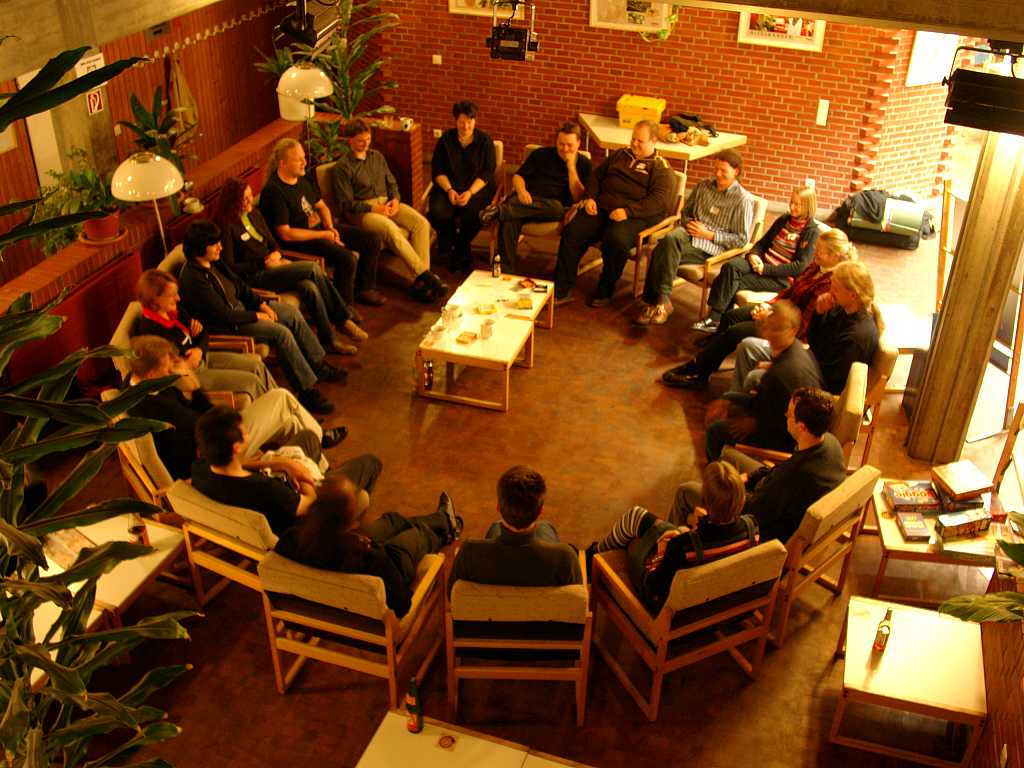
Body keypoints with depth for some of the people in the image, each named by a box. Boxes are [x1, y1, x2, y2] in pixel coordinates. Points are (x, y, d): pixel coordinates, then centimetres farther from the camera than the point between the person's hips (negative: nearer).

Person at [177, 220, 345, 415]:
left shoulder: (214, 262, 2)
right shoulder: (194, 279, -27)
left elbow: (239, 285, 15)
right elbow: (224, 315, -26)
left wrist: (261, 304, 2)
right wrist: (256, 317, -16)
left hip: (239, 307, 10)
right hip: (225, 326, -10)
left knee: (292, 312, 4)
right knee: (281, 332, -24)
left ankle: (319, 364, 14)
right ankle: (307, 390, -19)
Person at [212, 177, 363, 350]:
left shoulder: (254, 214, 14)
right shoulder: (226, 226, -9)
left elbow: (273, 243, 22)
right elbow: (230, 267, -12)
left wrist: (276, 254, -1)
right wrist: (264, 263, -14)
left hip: (272, 266, 7)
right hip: (254, 277, -7)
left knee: (309, 287, -25)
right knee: (313, 268, -23)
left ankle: (329, 337, -19)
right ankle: (343, 319, -11)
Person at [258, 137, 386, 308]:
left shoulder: (303, 179, 8)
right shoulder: (273, 191, -19)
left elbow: (321, 206, 22)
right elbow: (285, 234, -22)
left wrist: (330, 227, 0)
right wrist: (324, 235, -18)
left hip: (320, 227, 9)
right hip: (300, 240, -9)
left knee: (373, 240, 4)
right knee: (347, 258, -30)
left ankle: (365, 289, 19)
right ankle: (345, 307, -10)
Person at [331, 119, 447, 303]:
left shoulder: (377, 156, 18)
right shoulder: (342, 167, -2)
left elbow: (391, 183, 22)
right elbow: (345, 204, -7)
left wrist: (395, 199, -1)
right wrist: (374, 209, -16)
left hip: (386, 203, 6)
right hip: (362, 211, -6)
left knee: (422, 223, -21)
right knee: (392, 230, -36)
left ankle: (420, 281, -28)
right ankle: (425, 275, -32)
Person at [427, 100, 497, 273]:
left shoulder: (485, 141, 3)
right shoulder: (445, 140, 9)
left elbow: (487, 173, -3)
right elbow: (437, 170, 5)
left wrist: (470, 192, -18)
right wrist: (449, 190, -13)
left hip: (477, 189, -2)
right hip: (448, 187, 2)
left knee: (472, 215, -34)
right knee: (437, 212, -29)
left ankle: (459, 252, -2)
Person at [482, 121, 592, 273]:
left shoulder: (583, 163, 14)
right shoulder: (541, 154, 19)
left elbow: (578, 198, 1)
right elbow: (518, 176, 14)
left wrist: (571, 166, -3)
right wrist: (521, 190, -10)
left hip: (551, 204, 0)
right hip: (527, 198, 0)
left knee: (558, 209, -41)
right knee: (509, 220, -37)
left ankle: (501, 210, -43)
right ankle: (507, 270, -35)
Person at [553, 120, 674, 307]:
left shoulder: (662, 169, 6)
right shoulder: (619, 155, 24)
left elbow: (659, 201, -9)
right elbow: (595, 176, 26)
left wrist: (628, 211, -21)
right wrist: (590, 198, 5)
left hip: (635, 218, -5)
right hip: (601, 208, 5)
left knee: (616, 239, -37)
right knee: (572, 232, -22)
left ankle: (604, 292, -15)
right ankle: (561, 289, -16)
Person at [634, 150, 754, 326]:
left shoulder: (743, 200, -1)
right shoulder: (703, 186, 16)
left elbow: (742, 239, -4)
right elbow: (686, 211, 28)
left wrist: (708, 234, -10)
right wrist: (688, 223, 3)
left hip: (712, 247, -5)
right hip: (689, 233, 5)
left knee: (663, 252, -30)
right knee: (670, 238, -33)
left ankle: (656, 300, -21)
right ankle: (662, 300, -27)